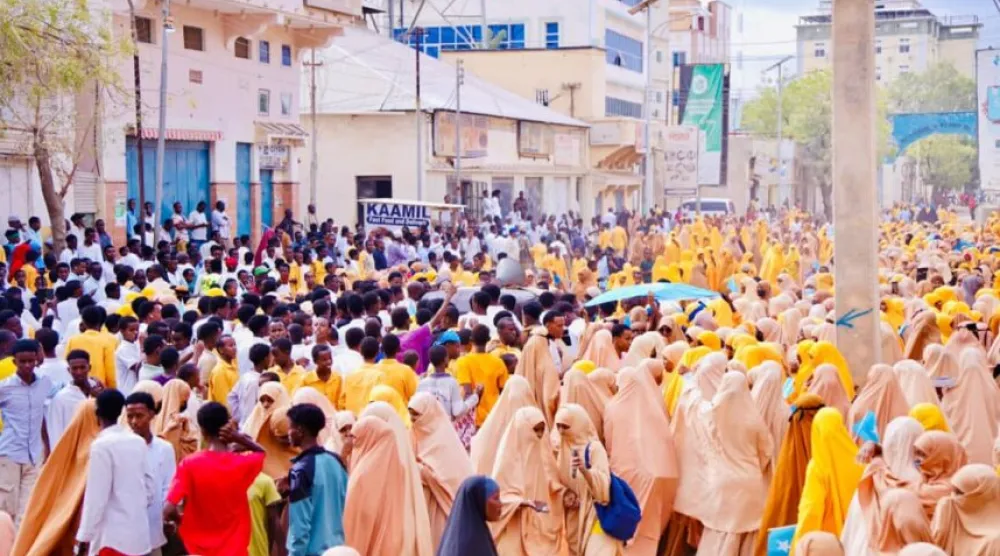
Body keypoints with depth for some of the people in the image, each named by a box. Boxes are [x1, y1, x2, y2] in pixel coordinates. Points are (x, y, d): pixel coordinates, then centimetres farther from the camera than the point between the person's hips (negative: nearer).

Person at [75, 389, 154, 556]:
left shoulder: (102, 445, -13)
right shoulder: (138, 442, 7)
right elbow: (149, 489, 12)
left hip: (112, 534, -7)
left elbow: (96, 496, -15)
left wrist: (85, 536, -10)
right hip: (137, 531, 7)